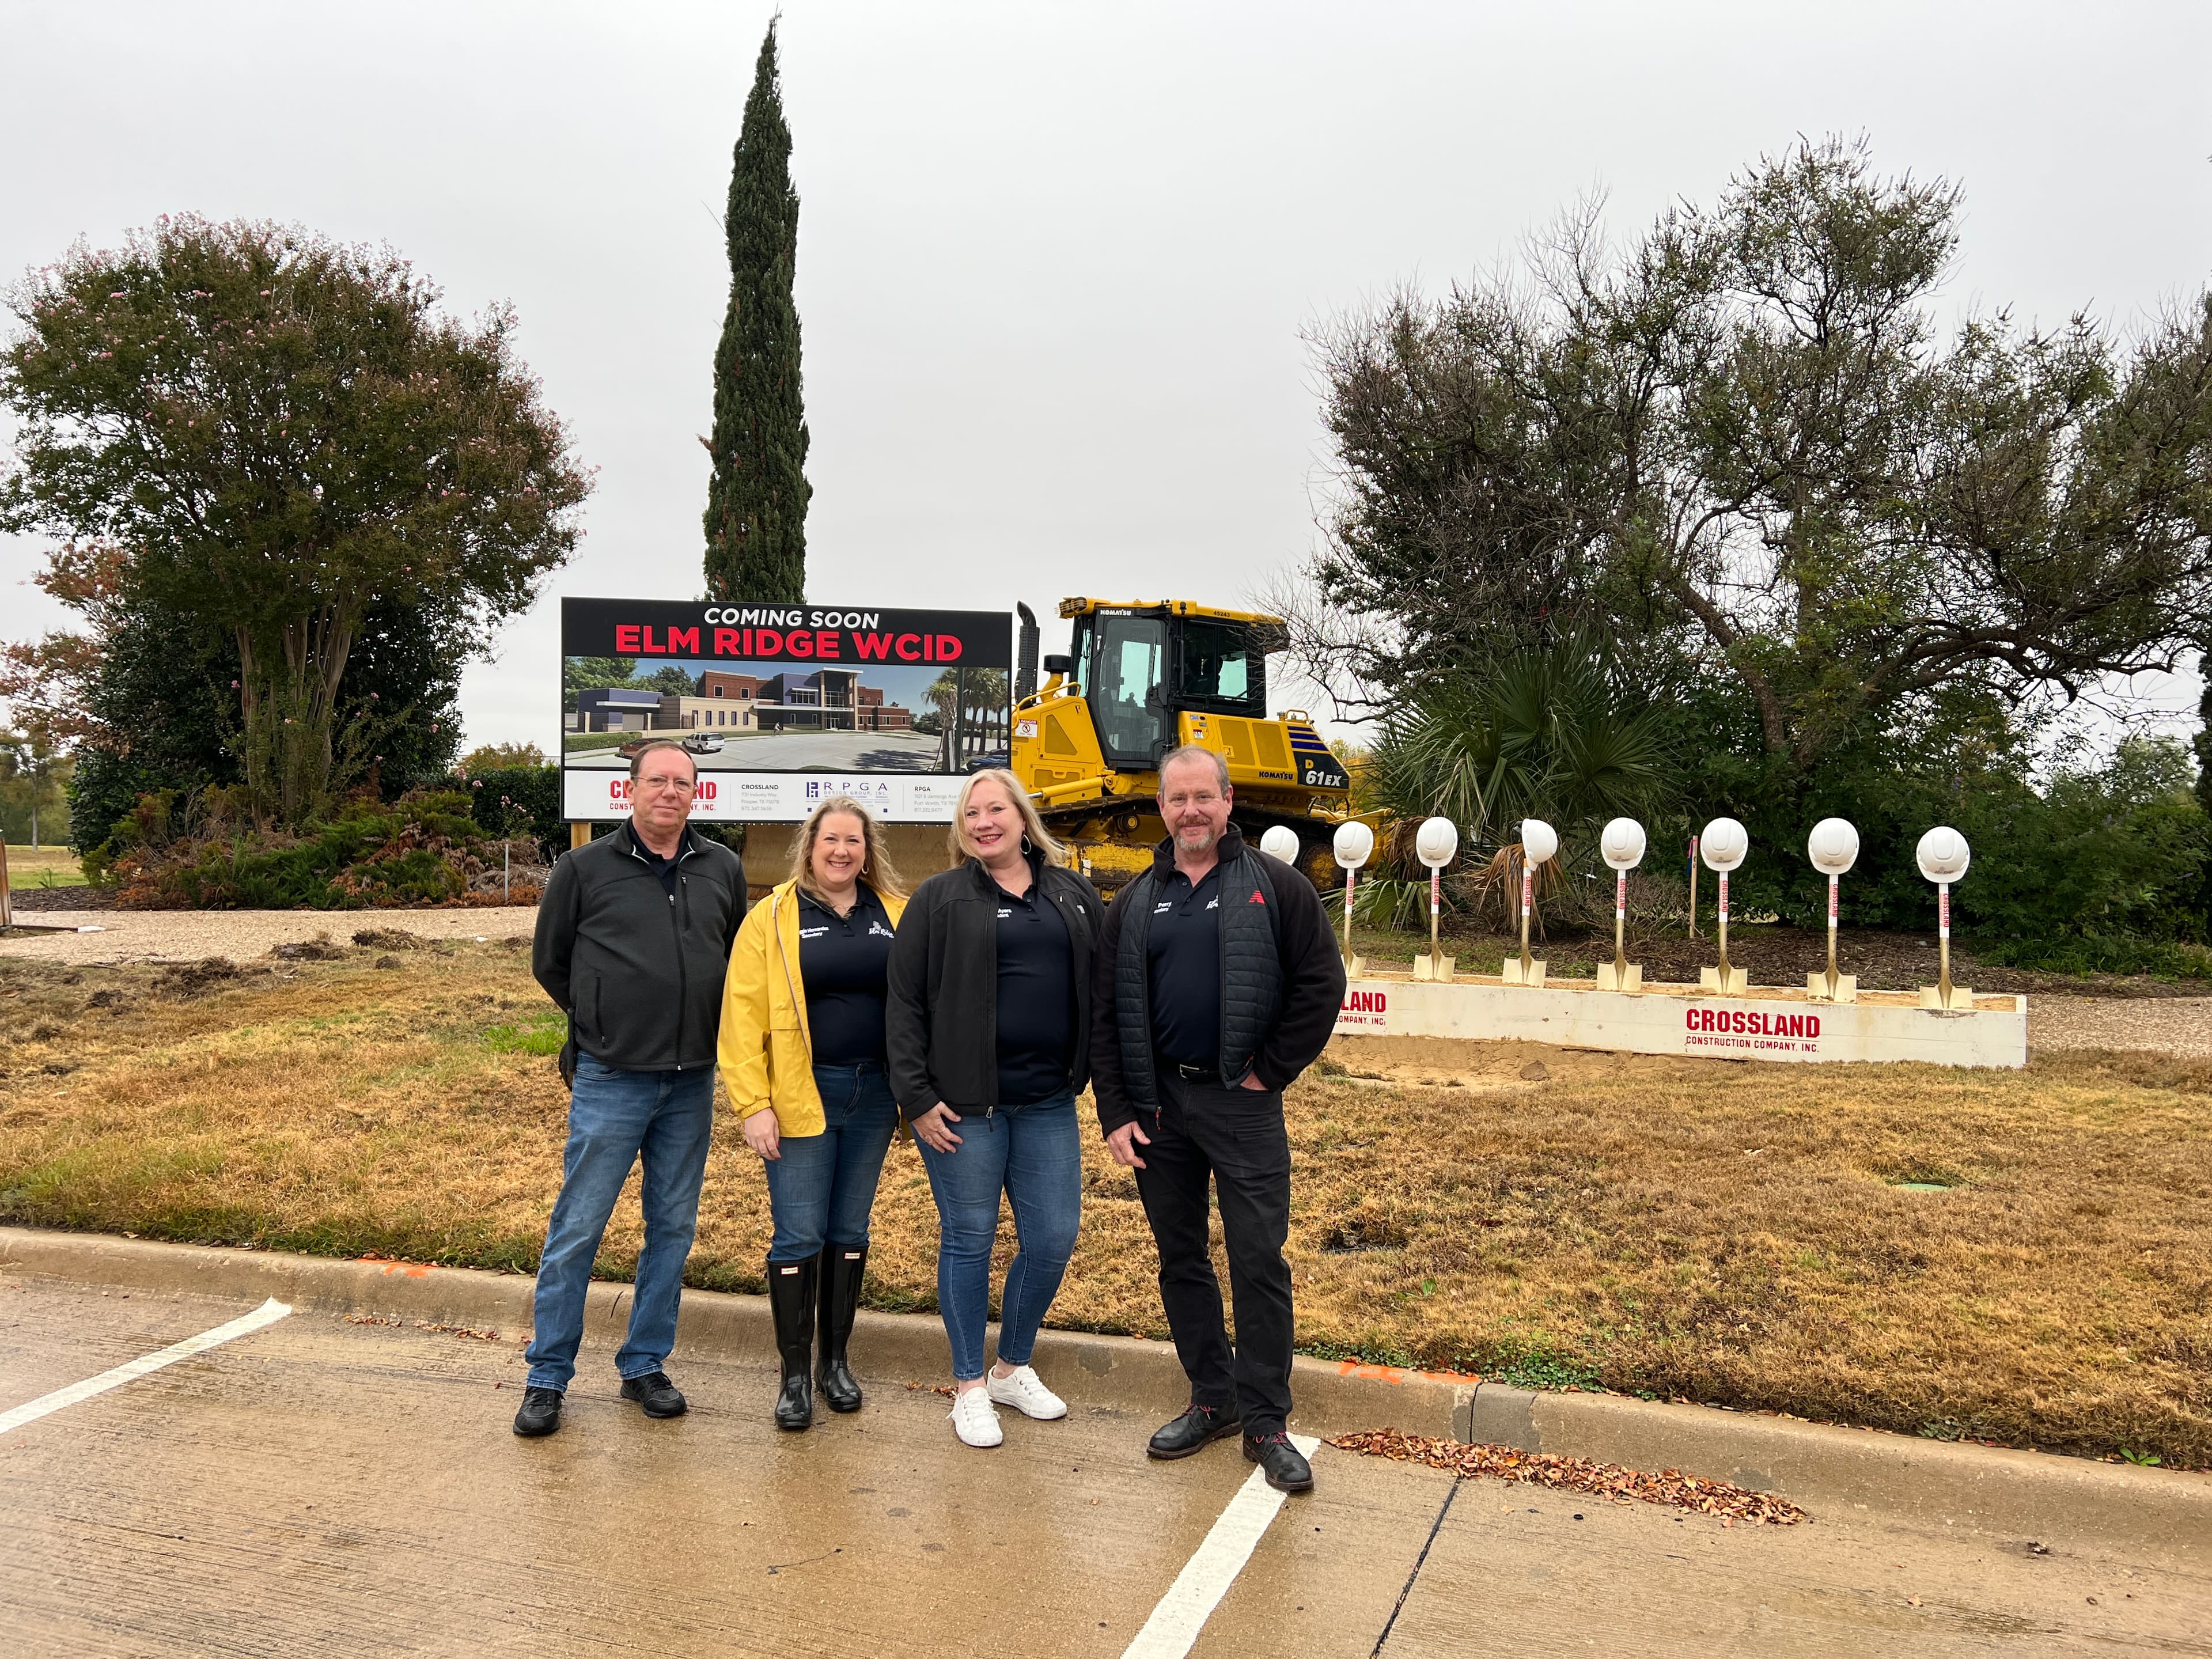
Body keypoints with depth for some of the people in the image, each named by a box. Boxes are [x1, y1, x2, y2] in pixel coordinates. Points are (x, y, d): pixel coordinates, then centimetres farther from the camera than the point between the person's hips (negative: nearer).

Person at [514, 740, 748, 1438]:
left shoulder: (724, 869, 6)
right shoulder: (585, 868, -2)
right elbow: (549, 962, 8)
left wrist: (702, 1027, 11)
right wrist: (603, 1022, 10)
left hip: (692, 1082, 3)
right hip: (610, 1080, -3)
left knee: (673, 1228, 11)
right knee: (577, 1229, 1)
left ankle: (644, 1366, 25)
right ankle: (548, 1376, 16)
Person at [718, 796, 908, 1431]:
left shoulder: (897, 915, 5)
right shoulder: (773, 918, -3)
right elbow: (743, 1013, -7)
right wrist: (753, 1104, -12)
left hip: (873, 1094, 3)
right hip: (801, 1096, -3)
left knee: (850, 1231, 13)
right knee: (799, 1235, 1)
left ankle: (835, 1360, 28)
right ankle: (796, 1374, 15)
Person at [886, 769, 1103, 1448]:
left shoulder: (1074, 896, 9)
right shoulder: (940, 899, -1)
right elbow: (904, 1002, -3)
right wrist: (916, 1097, -9)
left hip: (1048, 1103, 4)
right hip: (963, 1104, -3)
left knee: (1053, 1240, 7)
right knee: (969, 1239, 5)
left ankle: (1014, 1368, 29)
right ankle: (969, 1388, 22)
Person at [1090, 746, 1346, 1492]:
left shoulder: (1274, 885, -1)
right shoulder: (1135, 904, 9)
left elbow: (1321, 983, -3)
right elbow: (1107, 1014, 8)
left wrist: (1272, 1069, -7)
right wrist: (1116, 1112, 1)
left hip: (1242, 1103, -4)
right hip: (1158, 1103, 4)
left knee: (1259, 1260, -1)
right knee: (1181, 1260, 12)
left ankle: (1266, 1422, 11)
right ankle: (1213, 1400, 26)